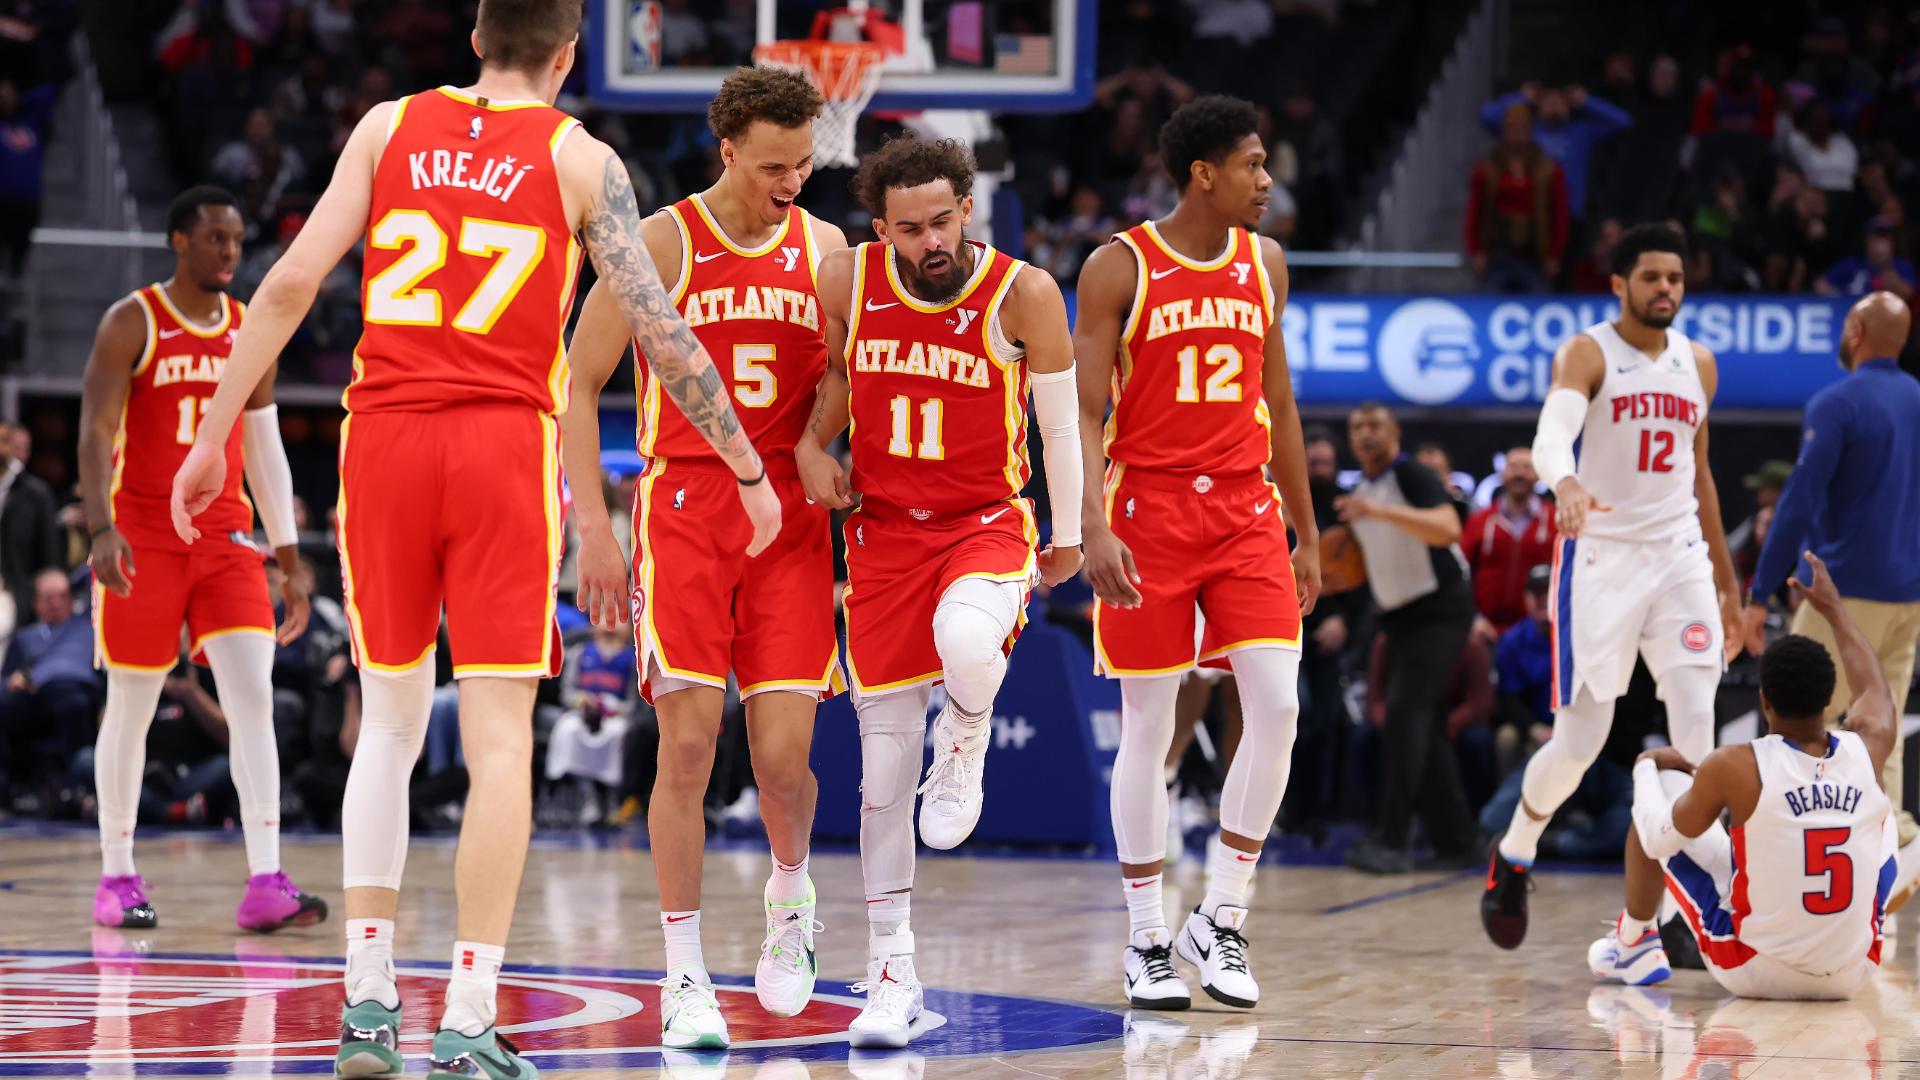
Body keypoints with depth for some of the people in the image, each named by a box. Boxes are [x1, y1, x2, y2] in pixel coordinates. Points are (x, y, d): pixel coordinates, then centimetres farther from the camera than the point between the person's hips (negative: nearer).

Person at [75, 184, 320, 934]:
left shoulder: (251, 332, 10)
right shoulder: (132, 323, -4)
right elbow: (95, 430, -11)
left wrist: (290, 560, 11)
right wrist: (101, 529, -25)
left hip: (225, 534, 3)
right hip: (143, 534, -3)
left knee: (254, 698, -11)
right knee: (131, 709, 4)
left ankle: (265, 885, -17)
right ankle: (117, 878, 17)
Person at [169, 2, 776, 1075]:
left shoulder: (389, 127, 10)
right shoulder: (579, 159, 4)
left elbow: (293, 281, 2)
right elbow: (660, 329, 1)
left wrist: (214, 434, 6)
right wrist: (749, 471, 10)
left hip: (382, 433, 3)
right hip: (505, 444, -3)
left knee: (388, 723, 15)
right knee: (499, 737, -2)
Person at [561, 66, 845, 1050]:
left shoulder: (825, 249, 7)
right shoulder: (662, 244, -3)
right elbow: (578, 385, 0)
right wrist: (593, 528, -6)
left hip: (789, 517, 2)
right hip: (683, 509, -2)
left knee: (783, 753, -5)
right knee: (688, 741, -10)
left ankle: (790, 897, 27)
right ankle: (685, 978, -2)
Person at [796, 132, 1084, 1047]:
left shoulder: (1022, 294, -14)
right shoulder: (848, 278, -7)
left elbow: (1060, 418, 0)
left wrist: (1069, 535, 9)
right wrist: (810, 446, 0)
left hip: (986, 523, -2)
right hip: (882, 526, 3)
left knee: (966, 639, -38)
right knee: (885, 755, 0)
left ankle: (966, 748, -1)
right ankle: (892, 970, 11)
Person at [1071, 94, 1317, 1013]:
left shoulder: (1264, 263, 10)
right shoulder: (1120, 267, -5)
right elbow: (1083, 412, -7)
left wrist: (1305, 534, 16)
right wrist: (1093, 528, -19)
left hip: (1244, 507, 4)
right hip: (1148, 509, -4)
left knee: (1276, 704, -11)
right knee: (1149, 725, 1)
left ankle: (1221, 919, 2)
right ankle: (1146, 941, 11)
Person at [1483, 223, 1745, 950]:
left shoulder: (1698, 364, 11)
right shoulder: (1587, 354, -7)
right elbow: (1550, 439, -26)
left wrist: (1727, 584, 20)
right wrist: (1567, 485, -49)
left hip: (1681, 558, 4)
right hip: (1600, 556, -4)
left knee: (1697, 738, -9)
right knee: (1580, 742, -1)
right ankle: (1512, 859, 25)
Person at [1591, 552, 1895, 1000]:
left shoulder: (1735, 767, -20)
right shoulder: (1869, 749, -10)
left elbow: (1657, 840, -5)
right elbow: (1874, 686, 14)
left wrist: (1647, 767, 15)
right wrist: (1833, 608, 30)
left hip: (1755, 971, -2)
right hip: (1851, 974, 2)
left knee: (1658, 791, 14)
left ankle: (1633, 946, 34)